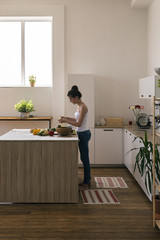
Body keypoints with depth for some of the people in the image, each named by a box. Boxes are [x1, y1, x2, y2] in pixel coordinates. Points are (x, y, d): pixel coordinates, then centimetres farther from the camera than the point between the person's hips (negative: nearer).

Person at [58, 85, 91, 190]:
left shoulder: (83, 107, -19)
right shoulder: (79, 106, 10)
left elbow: (78, 124, -22)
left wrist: (66, 121, -16)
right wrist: (67, 118, 10)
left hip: (84, 134, -10)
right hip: (82, 133, 10)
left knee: (85, 158, 0)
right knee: (84, 158, 16)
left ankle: (86, 183, 11)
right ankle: (87, 180, 27)